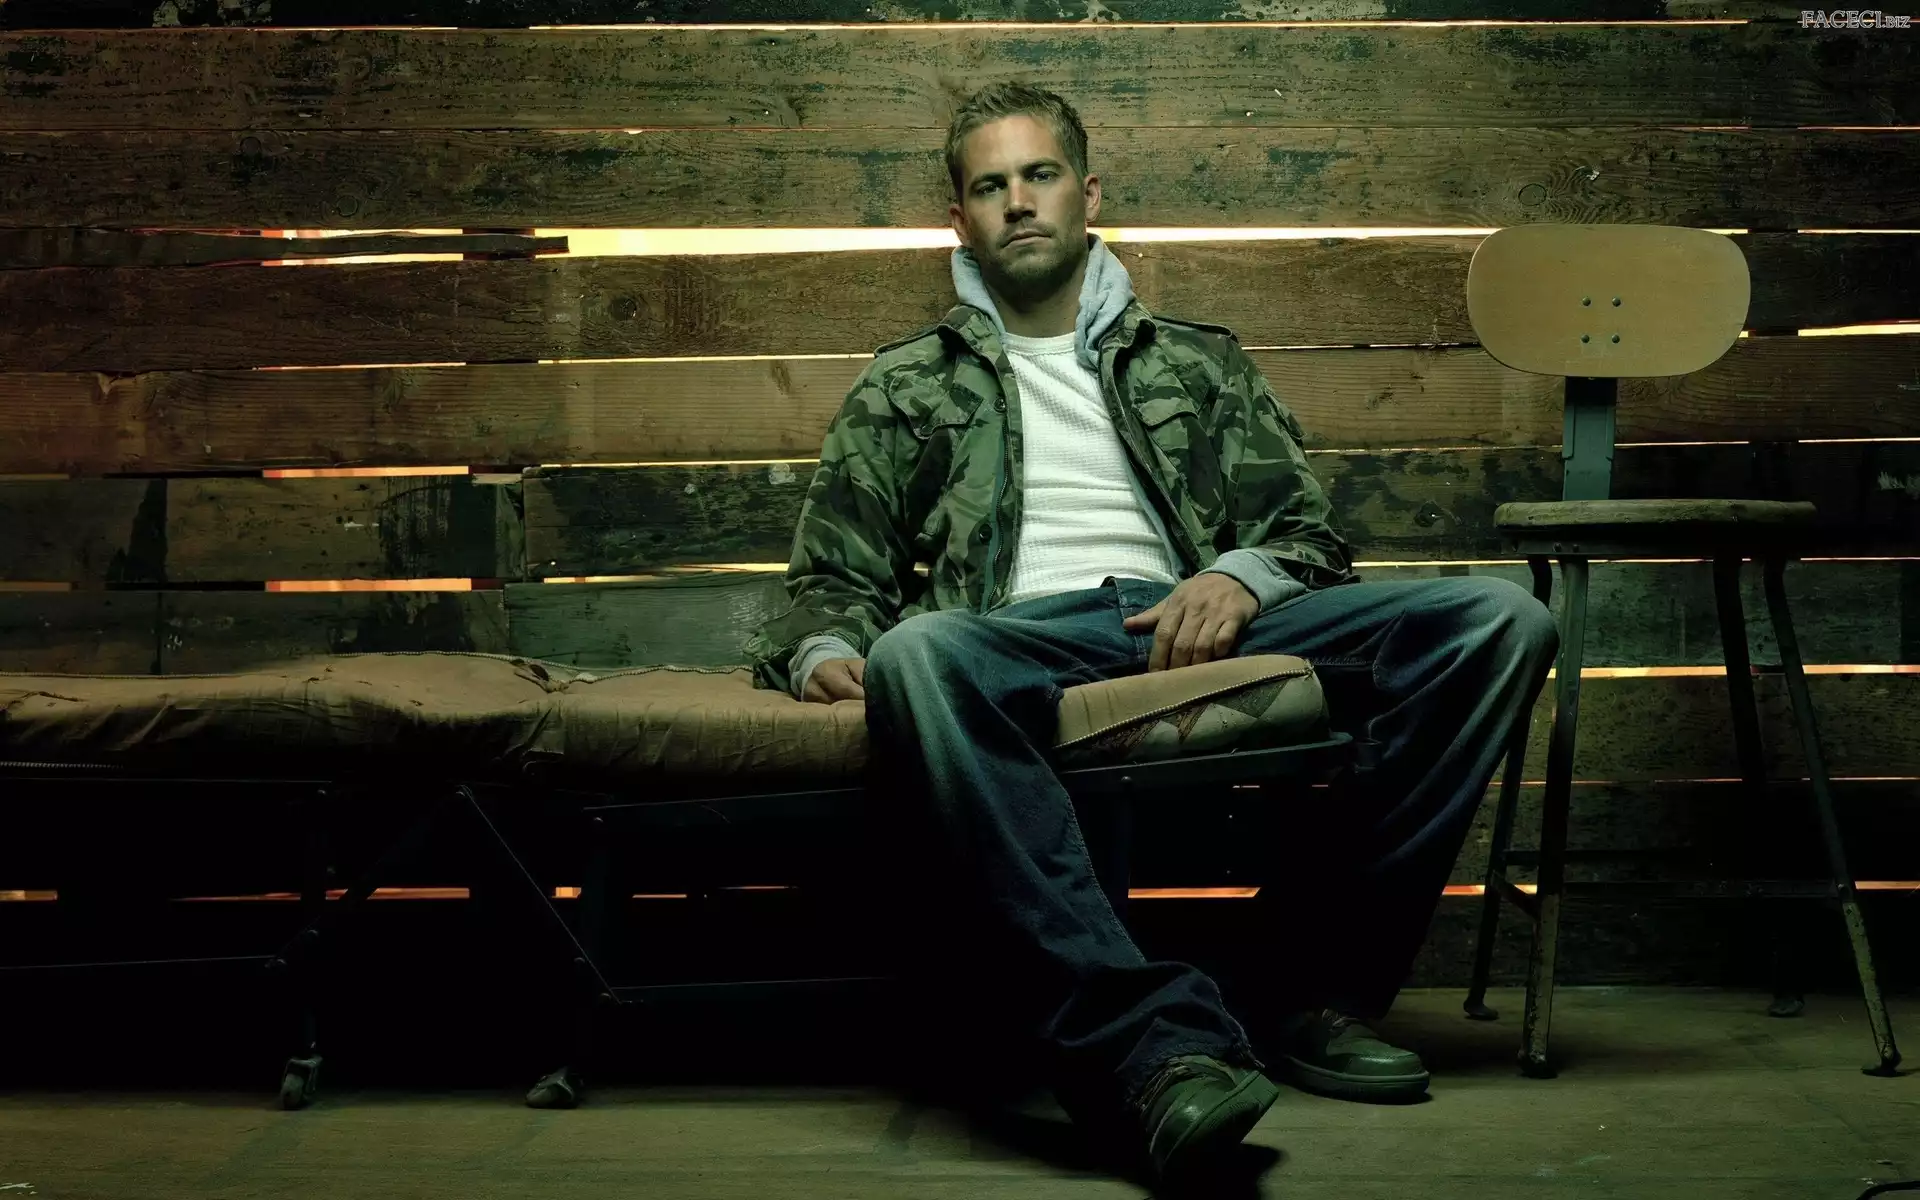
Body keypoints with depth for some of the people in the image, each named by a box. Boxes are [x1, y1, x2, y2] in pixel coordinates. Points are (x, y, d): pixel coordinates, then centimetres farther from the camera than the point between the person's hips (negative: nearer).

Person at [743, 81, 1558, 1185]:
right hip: (1027, 633, -2)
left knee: (1502, 619, -22)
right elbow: (836, 576, 21)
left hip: (1198, 623, 2)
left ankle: (1327, 992, -23)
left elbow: (1310, 534, 20)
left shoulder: (1198, 363, 29)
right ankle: (1155, 1045, -51)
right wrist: (824, 648, -4)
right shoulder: (909, 386, 27)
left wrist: (1239, 577, -5)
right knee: (915, 655, -42)